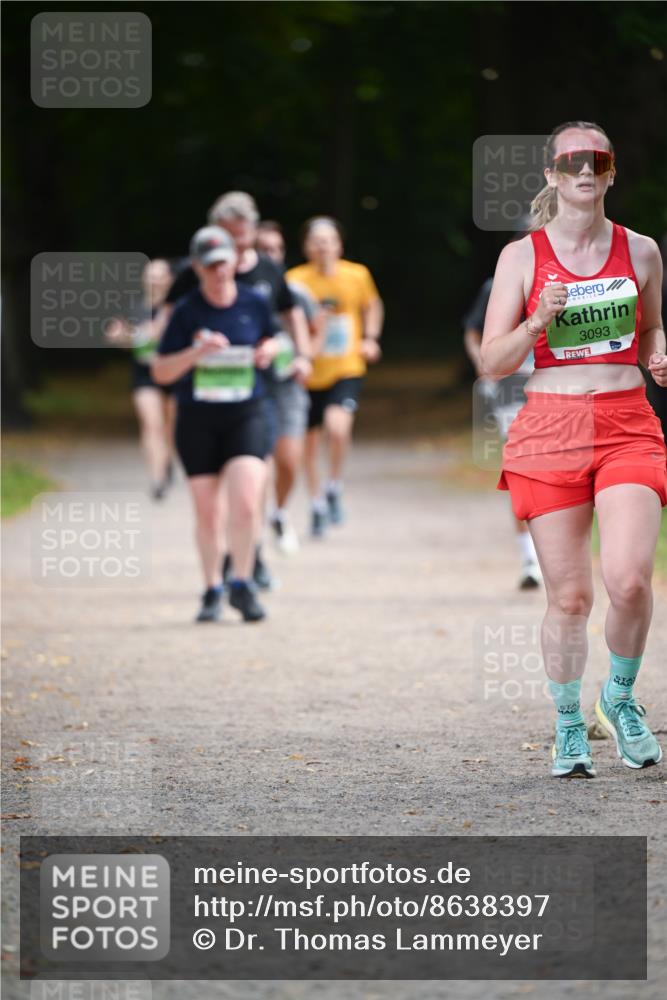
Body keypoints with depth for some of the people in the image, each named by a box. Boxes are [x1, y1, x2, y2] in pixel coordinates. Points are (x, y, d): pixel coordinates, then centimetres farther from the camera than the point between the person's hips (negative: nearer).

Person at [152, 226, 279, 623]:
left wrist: (267, 350, -2)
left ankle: (242, 585, -1)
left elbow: (270, 338, 21)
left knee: (246, 503, -16)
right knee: (207, 512, 6)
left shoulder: (255, 303, 1)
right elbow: (161, 371, -5)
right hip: (197, 420, 0)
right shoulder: (187, 312, -6)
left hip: (246, 415, 0)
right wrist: (197, 351, -21)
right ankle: (213, 591, 21)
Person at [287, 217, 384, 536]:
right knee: (311, 440, 10)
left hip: (347, 369, -1)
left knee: (338, 426, -26)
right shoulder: (296, 280, -9)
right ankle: (317, 503, 31)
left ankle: (334, 487, -2)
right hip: (310, 374, 1)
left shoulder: (357, 276, -3)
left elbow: (372, 306, 18)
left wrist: (370, 338, 5)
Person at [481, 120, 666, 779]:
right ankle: (569, 727, 19)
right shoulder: (522, 256, 3)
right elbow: (493, 361, 3)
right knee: (569, 594, -1)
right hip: (549, 429, -1)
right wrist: (539, 320, -14)